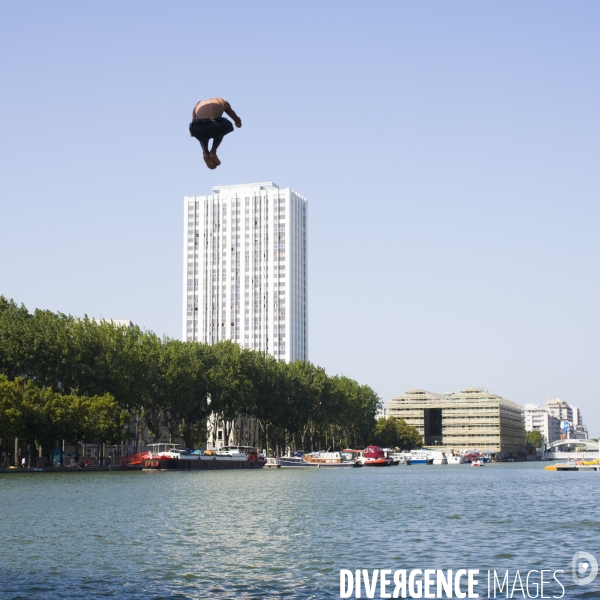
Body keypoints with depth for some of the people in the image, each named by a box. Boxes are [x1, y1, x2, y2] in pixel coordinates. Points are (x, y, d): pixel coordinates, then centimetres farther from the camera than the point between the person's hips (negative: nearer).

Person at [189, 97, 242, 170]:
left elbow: (191, 133, 40)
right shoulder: (223, 102, 32)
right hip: (215, 128, -2)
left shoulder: (198, 105, 35)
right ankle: (213, 152, 16)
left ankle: (205, 152, 13)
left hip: (198, 129, 2)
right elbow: (238, 121, 44)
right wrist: (238, 123, 69)